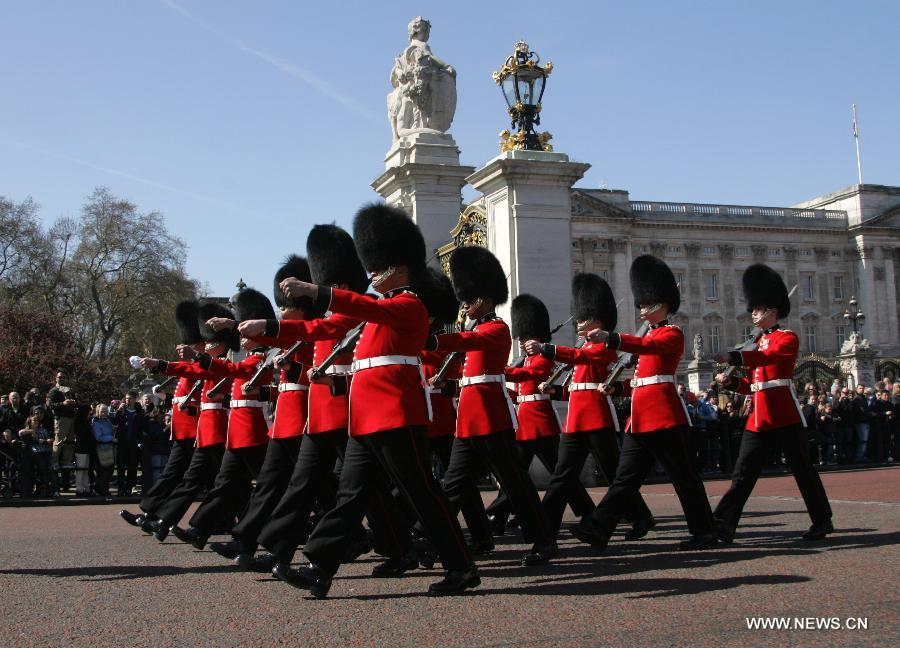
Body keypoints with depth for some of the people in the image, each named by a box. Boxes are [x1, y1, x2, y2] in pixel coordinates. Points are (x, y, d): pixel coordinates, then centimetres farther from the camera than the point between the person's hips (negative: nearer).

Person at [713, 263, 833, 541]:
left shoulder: (787, 337, -4)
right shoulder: (758, 344, 19)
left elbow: (769, 356, -26)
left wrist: (733, 358, -37)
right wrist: (730, 382, 0)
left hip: (784, 417, -7)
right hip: (758, 419, 7)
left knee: (803, 469, 4)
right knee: (742, 474, 0)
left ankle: (823, 522, 19)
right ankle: (723, 526, -5)